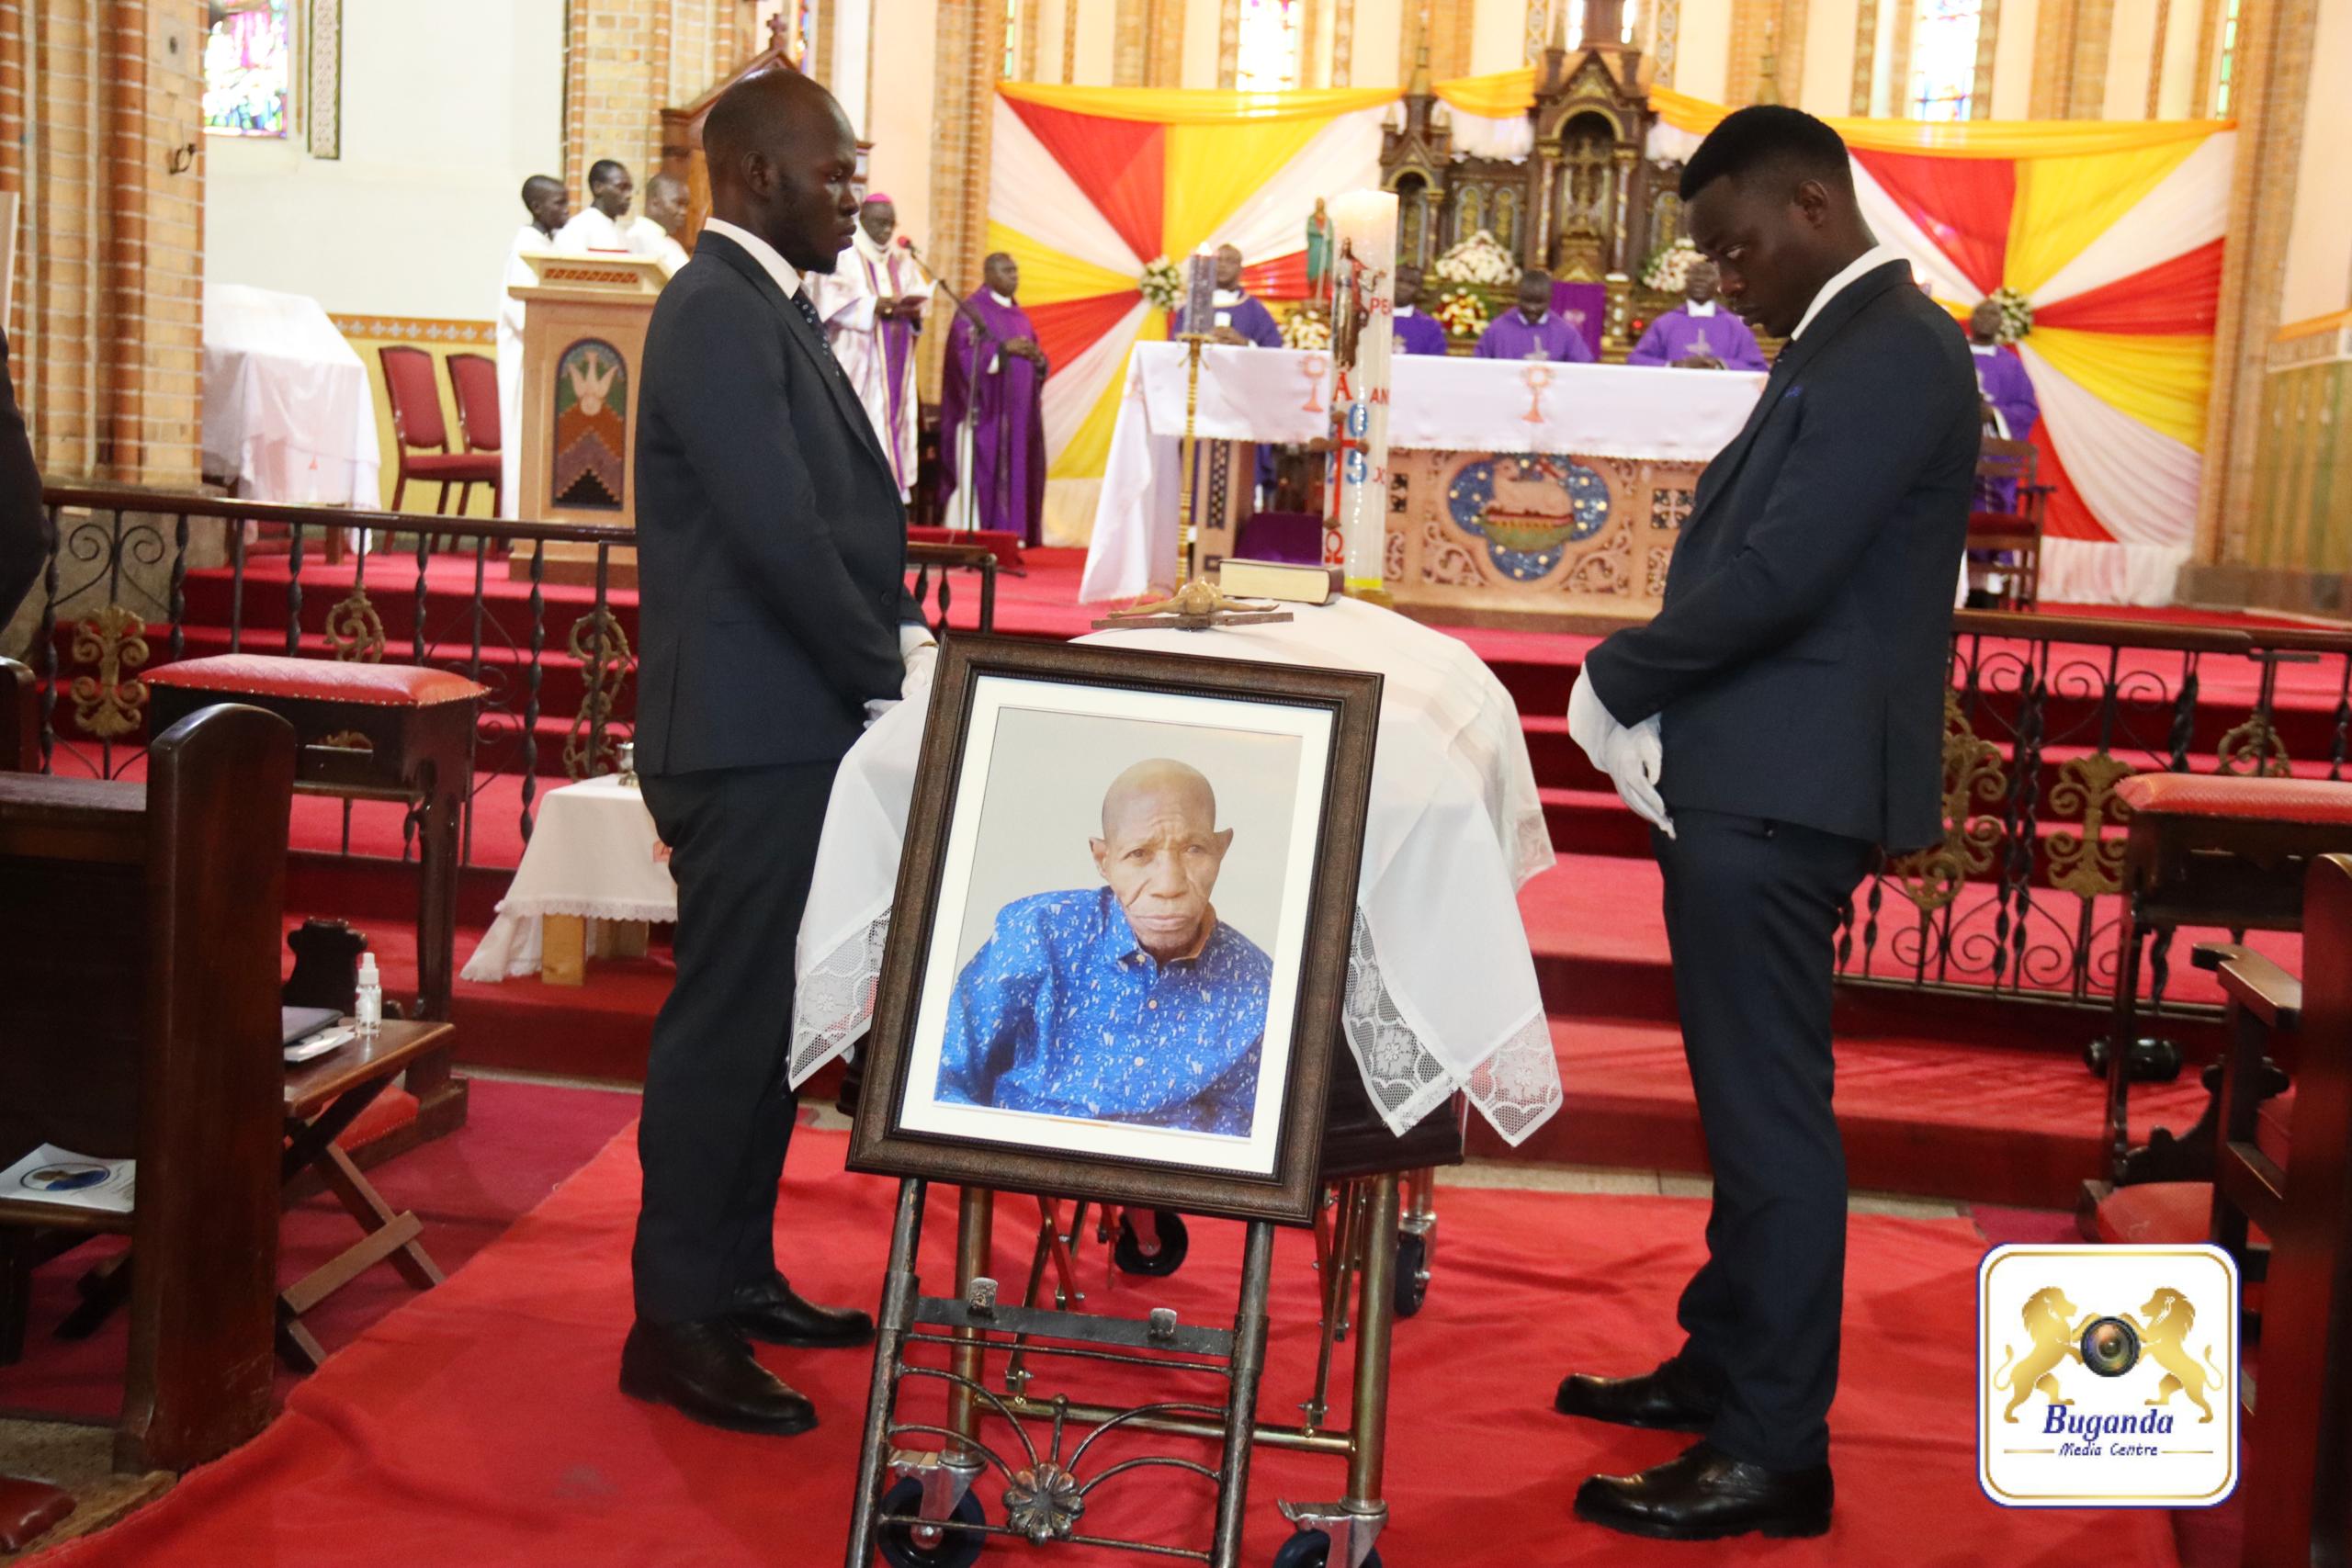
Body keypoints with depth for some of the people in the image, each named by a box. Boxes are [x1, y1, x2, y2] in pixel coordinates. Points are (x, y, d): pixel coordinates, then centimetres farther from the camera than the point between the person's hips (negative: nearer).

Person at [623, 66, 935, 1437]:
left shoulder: (769, 307, 17)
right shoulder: (717, 313, -15)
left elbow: (837, 513, 18)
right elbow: (778, 534, -22)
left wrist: (897, 637, 5)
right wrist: (889, 671, -12)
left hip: (791, 728, 10)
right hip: (751, 734, -10)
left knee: (769, 1015, 16)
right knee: (726, 1022, -3)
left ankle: (738, 1276, 28)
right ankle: (675, 1323, 8)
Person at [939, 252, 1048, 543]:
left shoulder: (1020, 316, 19)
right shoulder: (972, 310, -4)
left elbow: (1034, 362, 20)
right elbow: (965, 354, -16)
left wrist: (1037, 358, -3)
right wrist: (1004, 348, -20)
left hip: (1018, 412, 7)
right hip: (985, 410, -7)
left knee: (1016, 472, 4)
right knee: (983, 472, -9)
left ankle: (1009, 536, 6)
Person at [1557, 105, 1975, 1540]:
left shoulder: (1891, 353, -15)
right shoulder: (1847, 346, 18)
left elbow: (1776, 574, -22)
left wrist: (1617, 683, -10)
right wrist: (1653, 694, 3)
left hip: (1784, 789, -10)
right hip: (1750, 778, 10)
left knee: (1772, 1108, -4)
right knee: (1747, 1096, 18)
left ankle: (1774, 1449, 5)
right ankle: (1727, 1362, 32)